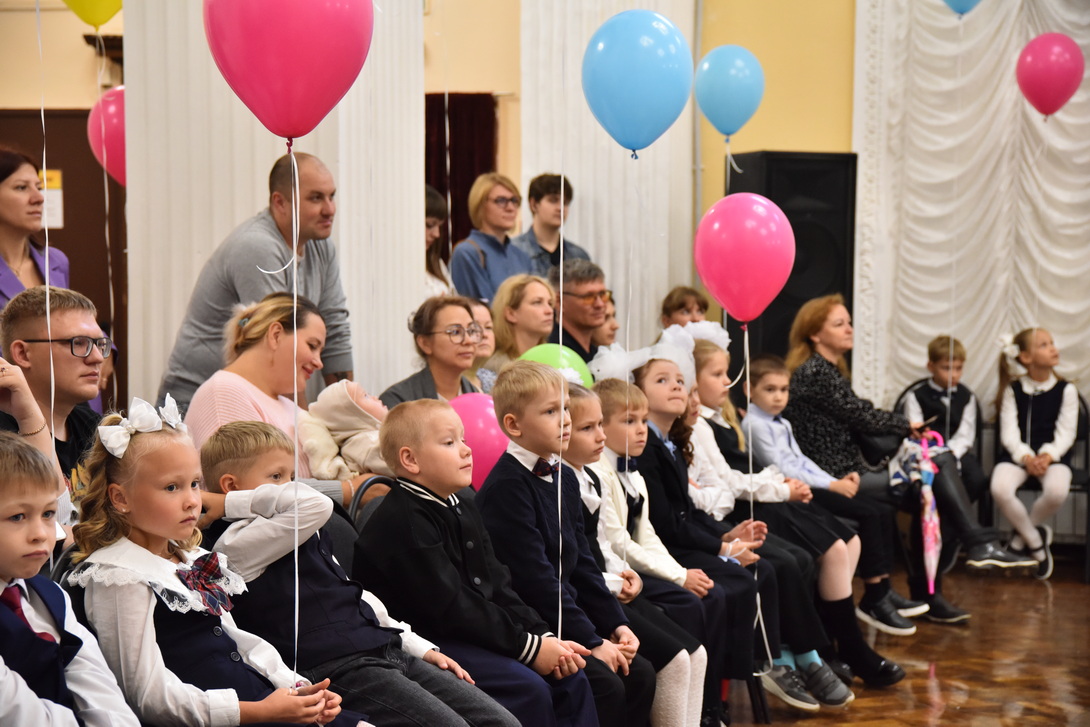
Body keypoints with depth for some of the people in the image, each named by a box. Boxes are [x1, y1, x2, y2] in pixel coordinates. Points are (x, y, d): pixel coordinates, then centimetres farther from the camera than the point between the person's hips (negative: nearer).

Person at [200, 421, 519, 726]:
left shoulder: (301, 535, 24)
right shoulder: (238, 542, -7)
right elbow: (315, 505, -20)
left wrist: (421, 648, 19)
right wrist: (233, 502, -10)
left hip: (385, 651, 9)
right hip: (334, 668, -9)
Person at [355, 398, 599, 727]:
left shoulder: (463, 509, 14)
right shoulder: (403, 522, -17)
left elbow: (497, 587, 11)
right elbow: (450, 608, -21)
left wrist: (544, 637, -3)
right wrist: (528, 647, -19)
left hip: (474, 634, 9)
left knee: (570, 678, 0)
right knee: (528, 689, -24)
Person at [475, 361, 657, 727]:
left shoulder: (565, 479, 11)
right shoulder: (506, 486, -17)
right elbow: (535, 577, -20)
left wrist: (616, 624, 5)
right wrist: (592, 641, -18)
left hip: (563, 615, 9)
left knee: (640, 674, -2)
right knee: (606, 686, -20)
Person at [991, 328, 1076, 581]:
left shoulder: (1066, 390, 4)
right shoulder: (1013, 390, 5)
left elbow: (1066, 433, -1)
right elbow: (1009, 433, -3)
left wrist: (1047, 456, -20)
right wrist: (1026, 458, -21)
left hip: (1052, 455, 0)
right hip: (1017, 454, 1)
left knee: (1057, 491, -35)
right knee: (1000, 489, -32)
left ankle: (1022, 536, -3)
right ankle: (1037, 544, -6)